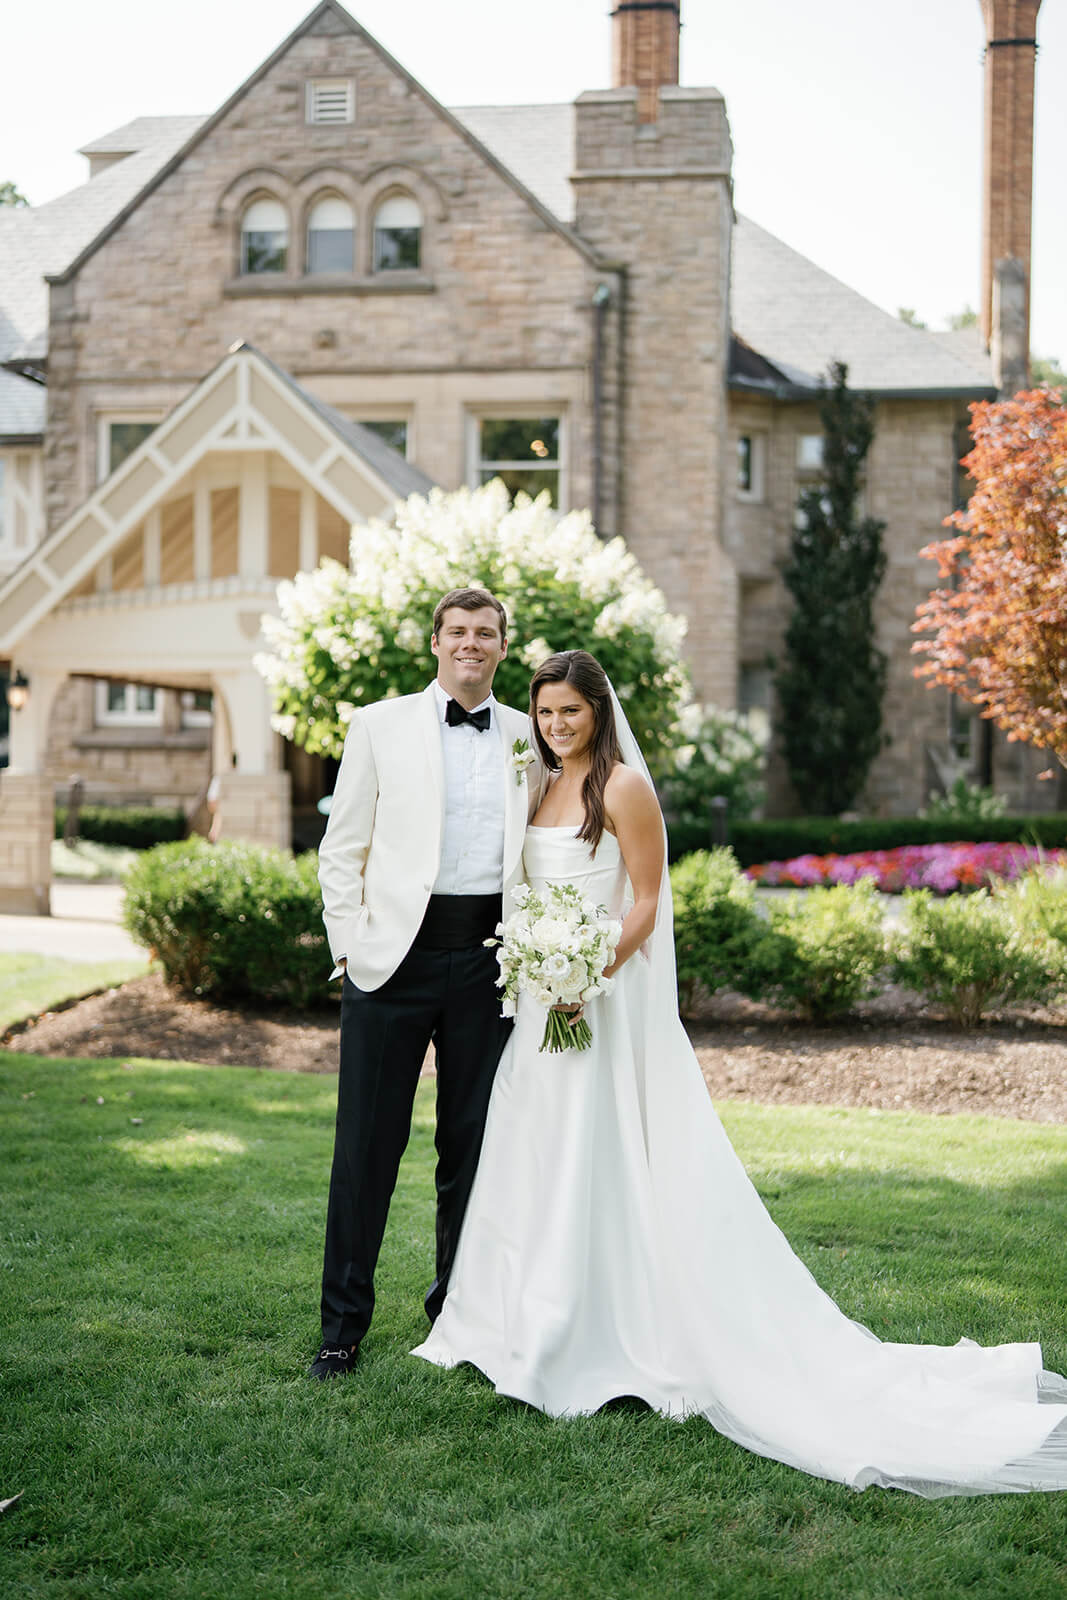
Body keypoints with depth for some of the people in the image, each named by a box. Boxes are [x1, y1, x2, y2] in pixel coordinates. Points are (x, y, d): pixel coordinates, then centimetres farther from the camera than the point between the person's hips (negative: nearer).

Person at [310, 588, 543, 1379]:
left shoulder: (529, 738, 11)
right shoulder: (381, 725, 5)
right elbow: (342, 848, 4)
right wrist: (351, 948, -5)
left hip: (489, 957, 2)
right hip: (395, 953, -2)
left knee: (474, 1142, 9)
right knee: (369, 1142, 0)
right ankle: (344, 1322, 11)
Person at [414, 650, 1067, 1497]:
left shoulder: (623, 785, -10)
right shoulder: (543, 788, 13)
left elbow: (648, 903, -13)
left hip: (606, 1002, -8)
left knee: (597, 1165, -5)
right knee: (542, 1164, 11)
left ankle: (618, 1339, 4)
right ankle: (545, 1330, 22)